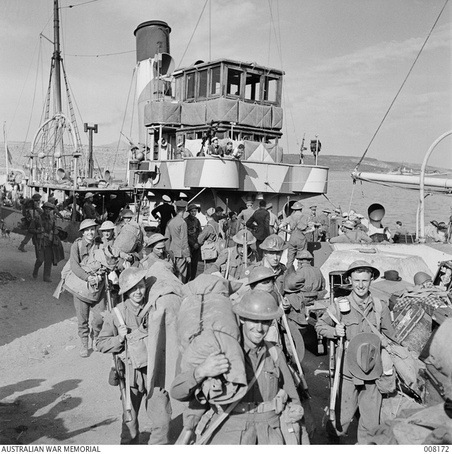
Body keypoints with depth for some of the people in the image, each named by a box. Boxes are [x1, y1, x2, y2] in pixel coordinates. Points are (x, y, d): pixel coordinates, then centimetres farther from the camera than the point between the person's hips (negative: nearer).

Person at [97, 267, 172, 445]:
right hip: (131, 372, -1)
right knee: (130, 418, 13)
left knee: (162, 418, 2)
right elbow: (100, 344, 0)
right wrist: (119, 339, -15)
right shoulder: (117, 313, -4)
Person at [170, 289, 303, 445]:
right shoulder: (221, 353, -6)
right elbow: (178, 392, -13)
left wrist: (296, 410, -5)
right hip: (227, 437, -3)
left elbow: (291, 398, 18)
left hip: (268, 438, 3)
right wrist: (201, 371, -33)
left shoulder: (275, 353, 5)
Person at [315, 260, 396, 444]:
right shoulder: (339, 305, -4)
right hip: (347, 371, -2)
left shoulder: (380, 307, 2)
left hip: (372, 372, 2)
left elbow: (390, 337, 12)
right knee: (342, 416, 2)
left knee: (371, 420, 10)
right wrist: (335, 331, -12)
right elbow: (319, 326, 7)